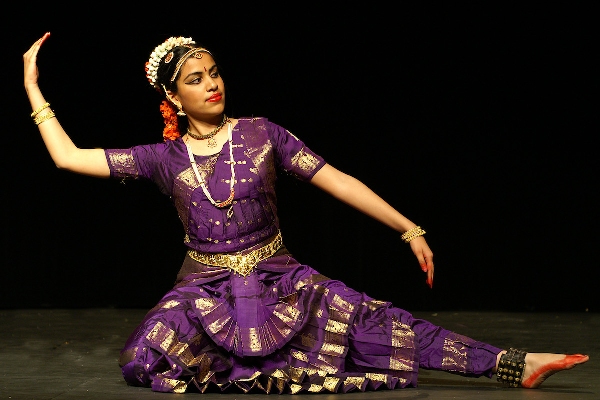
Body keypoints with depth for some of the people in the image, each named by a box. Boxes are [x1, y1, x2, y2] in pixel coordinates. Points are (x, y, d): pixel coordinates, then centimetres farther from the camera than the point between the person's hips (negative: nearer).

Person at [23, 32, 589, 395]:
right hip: (206, 290, 0)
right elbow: (68, 157, 1)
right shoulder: (164, 158, 1)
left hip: (278, 281, 0)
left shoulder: (260, 133, 1)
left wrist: (409, 229, -5)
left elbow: (336, 181, -1)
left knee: (371, 322, -22)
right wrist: (33, 88, 1)